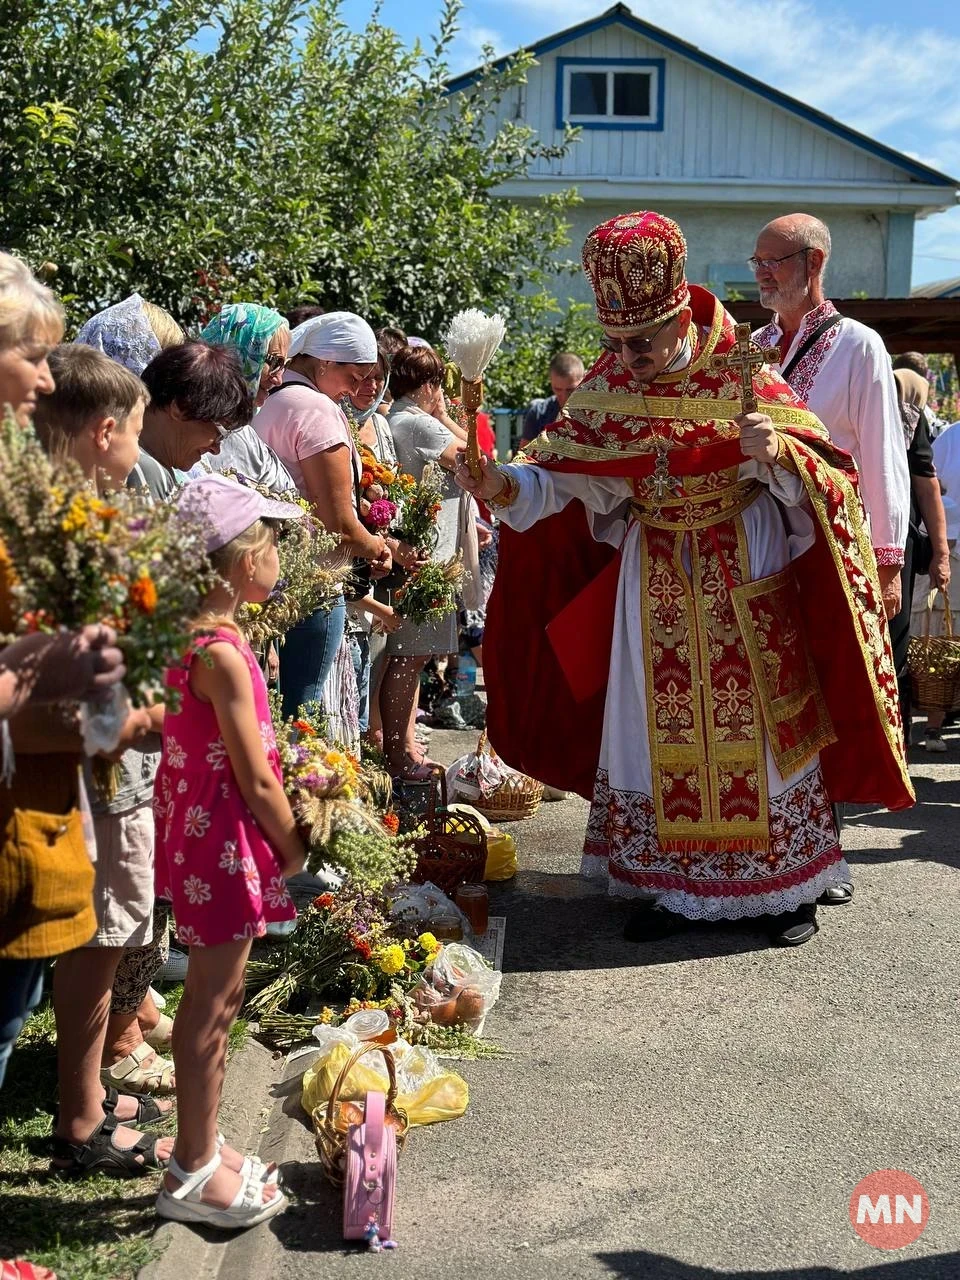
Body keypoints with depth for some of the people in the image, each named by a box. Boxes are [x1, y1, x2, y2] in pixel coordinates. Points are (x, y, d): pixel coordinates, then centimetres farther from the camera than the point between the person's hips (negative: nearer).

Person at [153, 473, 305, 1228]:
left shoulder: (188, 636, 5)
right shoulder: (223, 654, -23)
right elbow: (255, 780, -19)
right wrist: (295, 851, -7)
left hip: (197, 827, 9)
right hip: (225, 839, -9)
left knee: (216, 996, 19)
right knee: (212, 1003, 3)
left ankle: (200, 1149, 33)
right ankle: (193, 1173, 17)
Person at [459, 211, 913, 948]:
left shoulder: (742, 379, -13)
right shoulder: (607, 391, -3)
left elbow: (818, 476, -12)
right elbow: (567, 480, -4)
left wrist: (778, 453, -34)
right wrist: (506, 487, -23)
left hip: (745, 578, -3)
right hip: (656, 584, 3)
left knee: (754, 724, 4)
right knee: (659, 730, 7)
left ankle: (785, 886, 19)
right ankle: (674, 885, 20)